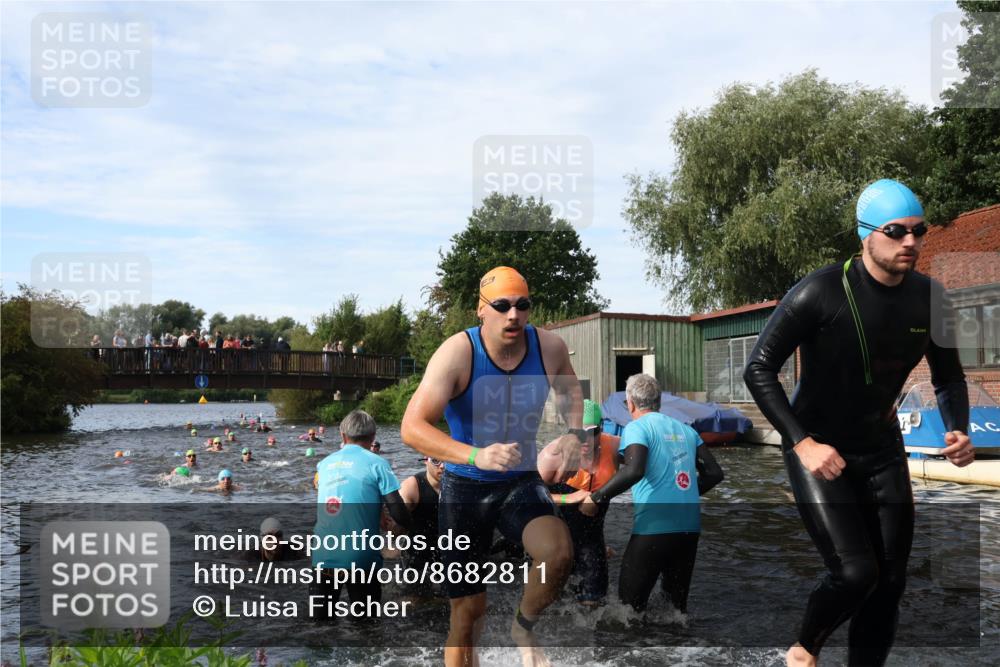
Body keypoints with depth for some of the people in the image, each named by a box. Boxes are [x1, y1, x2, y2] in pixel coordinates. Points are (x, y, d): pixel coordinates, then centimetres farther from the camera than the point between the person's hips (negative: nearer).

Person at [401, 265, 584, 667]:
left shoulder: (549, 347, -9)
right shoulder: (457, 353, -20)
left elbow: (570, 389, 15)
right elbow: (412, 427, -28)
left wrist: (574, 434, -4)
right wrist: (475, 456, -42)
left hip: (521, 483, 2)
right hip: (465, 488, -2)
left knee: (559, 552, -28)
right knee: (468, 612, 4)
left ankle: (524, 627, 3)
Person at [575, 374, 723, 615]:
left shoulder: (637, 427, -5)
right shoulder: (686, 430, 14)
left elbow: (633, 471, -22)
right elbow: (714, 473, 14)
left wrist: (595, 498, -14)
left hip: (655, 527, -6)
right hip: (690, 527, 7)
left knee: (630, 604, 2)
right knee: (677, 604, 18)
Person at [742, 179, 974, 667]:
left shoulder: (929, 299, -5)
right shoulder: (820, 292, -20)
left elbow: (949, 378, 10)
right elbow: (758, 370, -16)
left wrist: (958, 430, -9)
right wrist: (801, 442, -24)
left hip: (882, 449, 5)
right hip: (818, 450, -5)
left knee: (889, 581, 6)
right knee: (855, 572, -14)